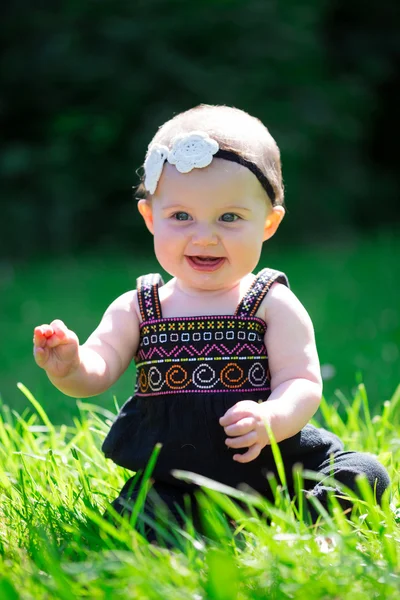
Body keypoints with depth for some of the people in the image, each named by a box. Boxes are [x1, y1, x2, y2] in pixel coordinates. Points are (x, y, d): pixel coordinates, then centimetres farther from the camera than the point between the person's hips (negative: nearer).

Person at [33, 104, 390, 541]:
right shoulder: (137, 308, 7)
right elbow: (96, 372, -1)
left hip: (274, 467, -1)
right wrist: (69, 367, -26)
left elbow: (303, 385, -7)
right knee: (136, 514, -28)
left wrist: (270, 419, -30)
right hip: (173, 483, 1)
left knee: (364, 475, -20)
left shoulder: (274, 305, 0)